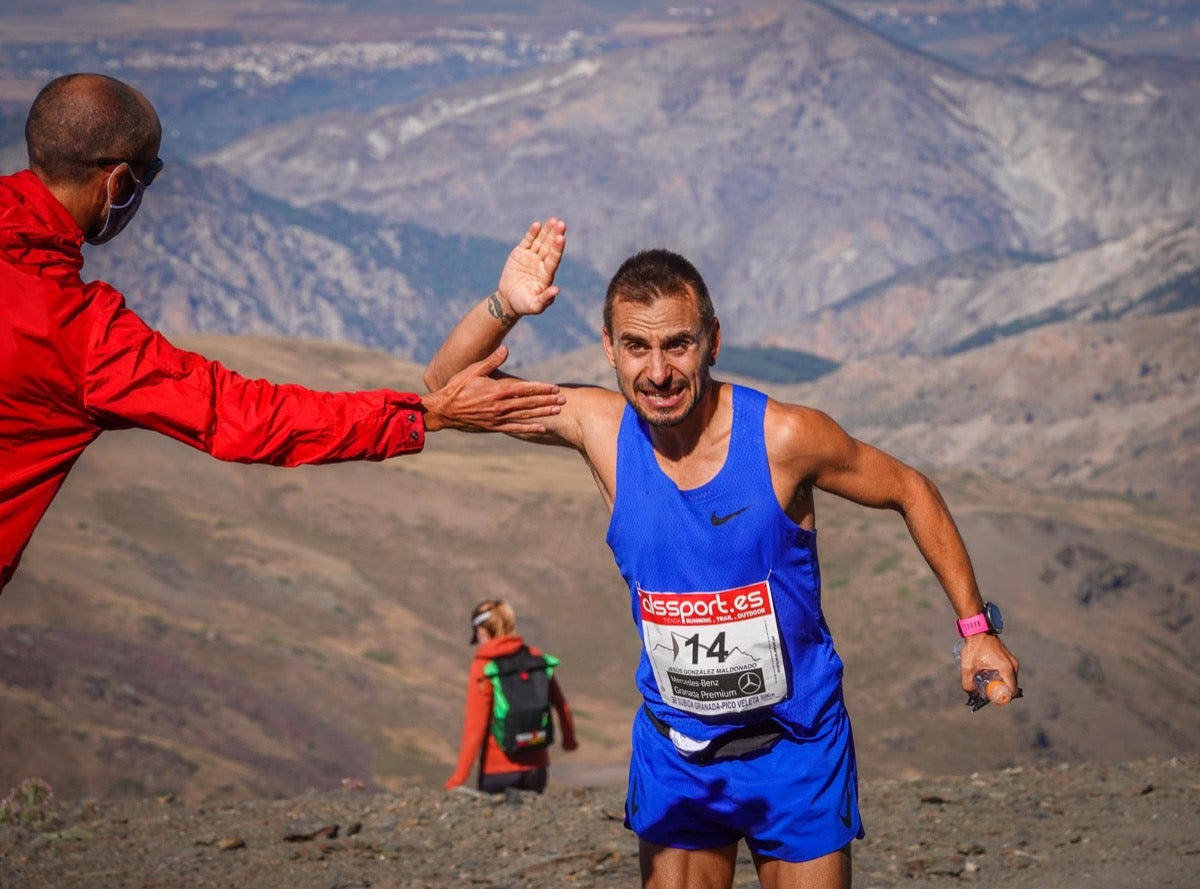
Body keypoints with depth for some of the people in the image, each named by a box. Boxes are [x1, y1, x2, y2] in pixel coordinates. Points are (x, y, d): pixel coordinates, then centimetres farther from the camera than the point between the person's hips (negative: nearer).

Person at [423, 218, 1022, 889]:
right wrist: (504, 307, -22)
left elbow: (909, 492, -4)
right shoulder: (602, 429, -11)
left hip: (794, 745, -3)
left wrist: (976, 626, -4)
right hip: (674, 752, 3)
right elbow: (449, 388, -4)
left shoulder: (783, 438, -19)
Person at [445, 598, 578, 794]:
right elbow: (561, 705, 7)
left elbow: (475, 726, -13)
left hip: (497, 769, -4)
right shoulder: (535, 658, 1)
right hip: (536, 765, 4)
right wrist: (569, 738, 27)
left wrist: (459, 777, -11)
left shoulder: (482, 668, -10)